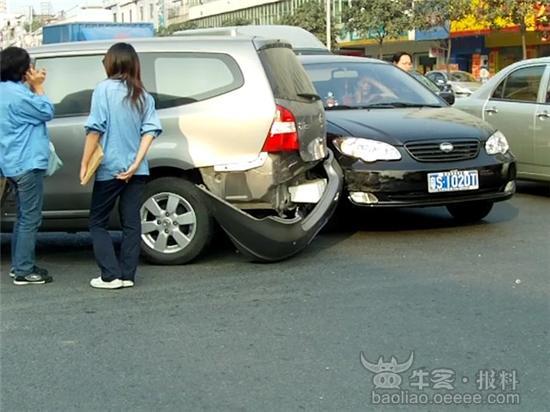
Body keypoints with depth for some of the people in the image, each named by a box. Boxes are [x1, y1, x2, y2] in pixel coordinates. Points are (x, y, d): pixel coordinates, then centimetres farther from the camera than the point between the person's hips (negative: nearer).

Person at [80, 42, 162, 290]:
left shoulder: (104, 89, -7)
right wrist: (136, 163, -8)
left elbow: (95, 129, -11)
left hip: (110, 168, -4)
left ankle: (111, 275, 0)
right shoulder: (143, 95, 7)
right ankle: (127, 275, 9)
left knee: (98, 222, 7)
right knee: (131, 222, 9)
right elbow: (150, 130, -3)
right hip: (136, 170, 5)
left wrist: (84, 164, -6)